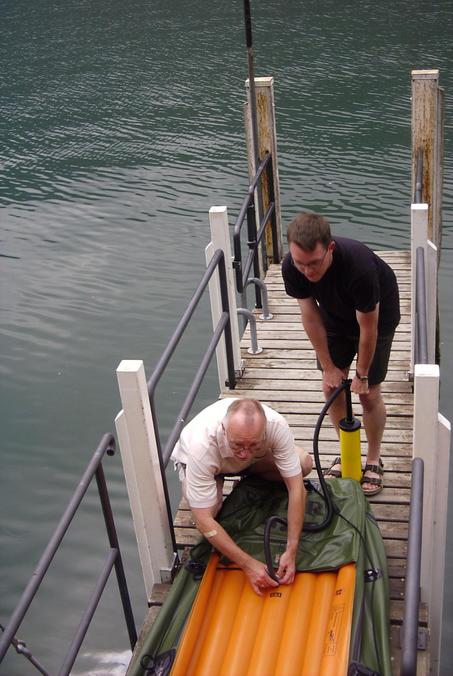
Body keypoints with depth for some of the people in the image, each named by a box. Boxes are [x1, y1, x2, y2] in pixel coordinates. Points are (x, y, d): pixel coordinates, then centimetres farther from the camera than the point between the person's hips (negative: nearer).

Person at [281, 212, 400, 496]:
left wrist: (362, 375, -16)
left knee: (369, 393, -2)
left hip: (377, 315, -4)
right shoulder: (291, 267, -30)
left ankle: (374, 460, 20)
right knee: (331, 387, 4)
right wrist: (328, 367, -9)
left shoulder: (360, 266, -43)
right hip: (334, 315, 4)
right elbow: (310, 316, -16)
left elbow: (368, 328, -29)